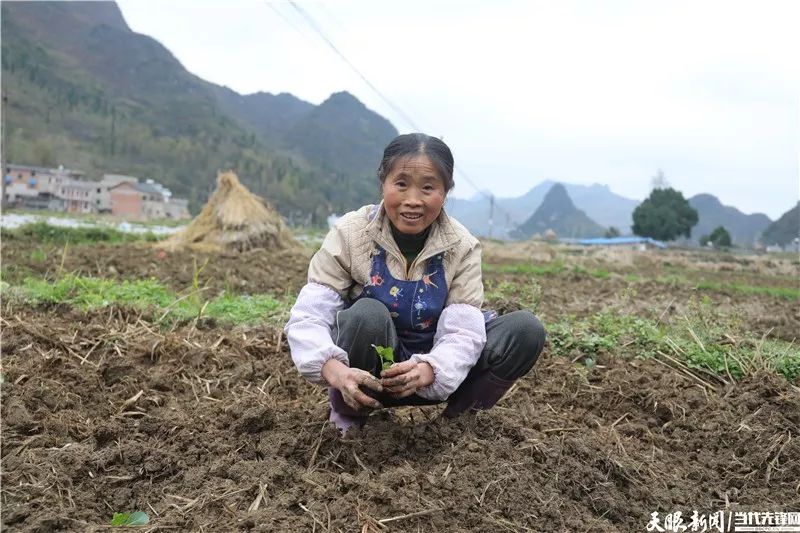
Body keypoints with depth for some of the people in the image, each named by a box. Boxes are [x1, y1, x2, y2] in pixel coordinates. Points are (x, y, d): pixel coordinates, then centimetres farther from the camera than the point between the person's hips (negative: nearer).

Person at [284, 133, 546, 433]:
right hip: (366, 376, -1)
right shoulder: (349, 234, -15)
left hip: (432, 375, 2)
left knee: (526, 330, -17)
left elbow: (462, 331, -20)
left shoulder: (462, 248, -11)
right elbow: (308, 316, -22)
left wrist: (429, 369, -42)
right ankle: (347, 417, -9)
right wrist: (334, 370, -43)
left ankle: (459, 417, 2)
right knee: (367, 315, -35)